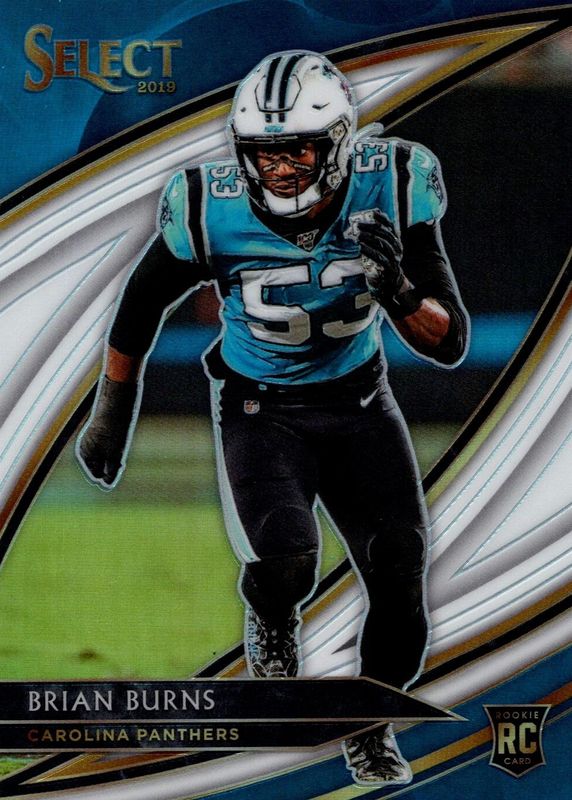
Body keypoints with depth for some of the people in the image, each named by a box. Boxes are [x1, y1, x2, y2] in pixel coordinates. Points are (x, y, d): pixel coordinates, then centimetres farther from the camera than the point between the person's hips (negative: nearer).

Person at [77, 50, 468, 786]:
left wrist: (400, 291, -36)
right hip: (261, 412, -2)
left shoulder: (392, 188, -20)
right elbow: (142, 304, -1)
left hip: (359, 405, 2)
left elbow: (450, 345, -15)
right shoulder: (213, 211, -23)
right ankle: (272, 626, 11)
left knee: (400, 575, -5)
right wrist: (112, 412, 9)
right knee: (287, 557, -27)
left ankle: (372, 728, 25)